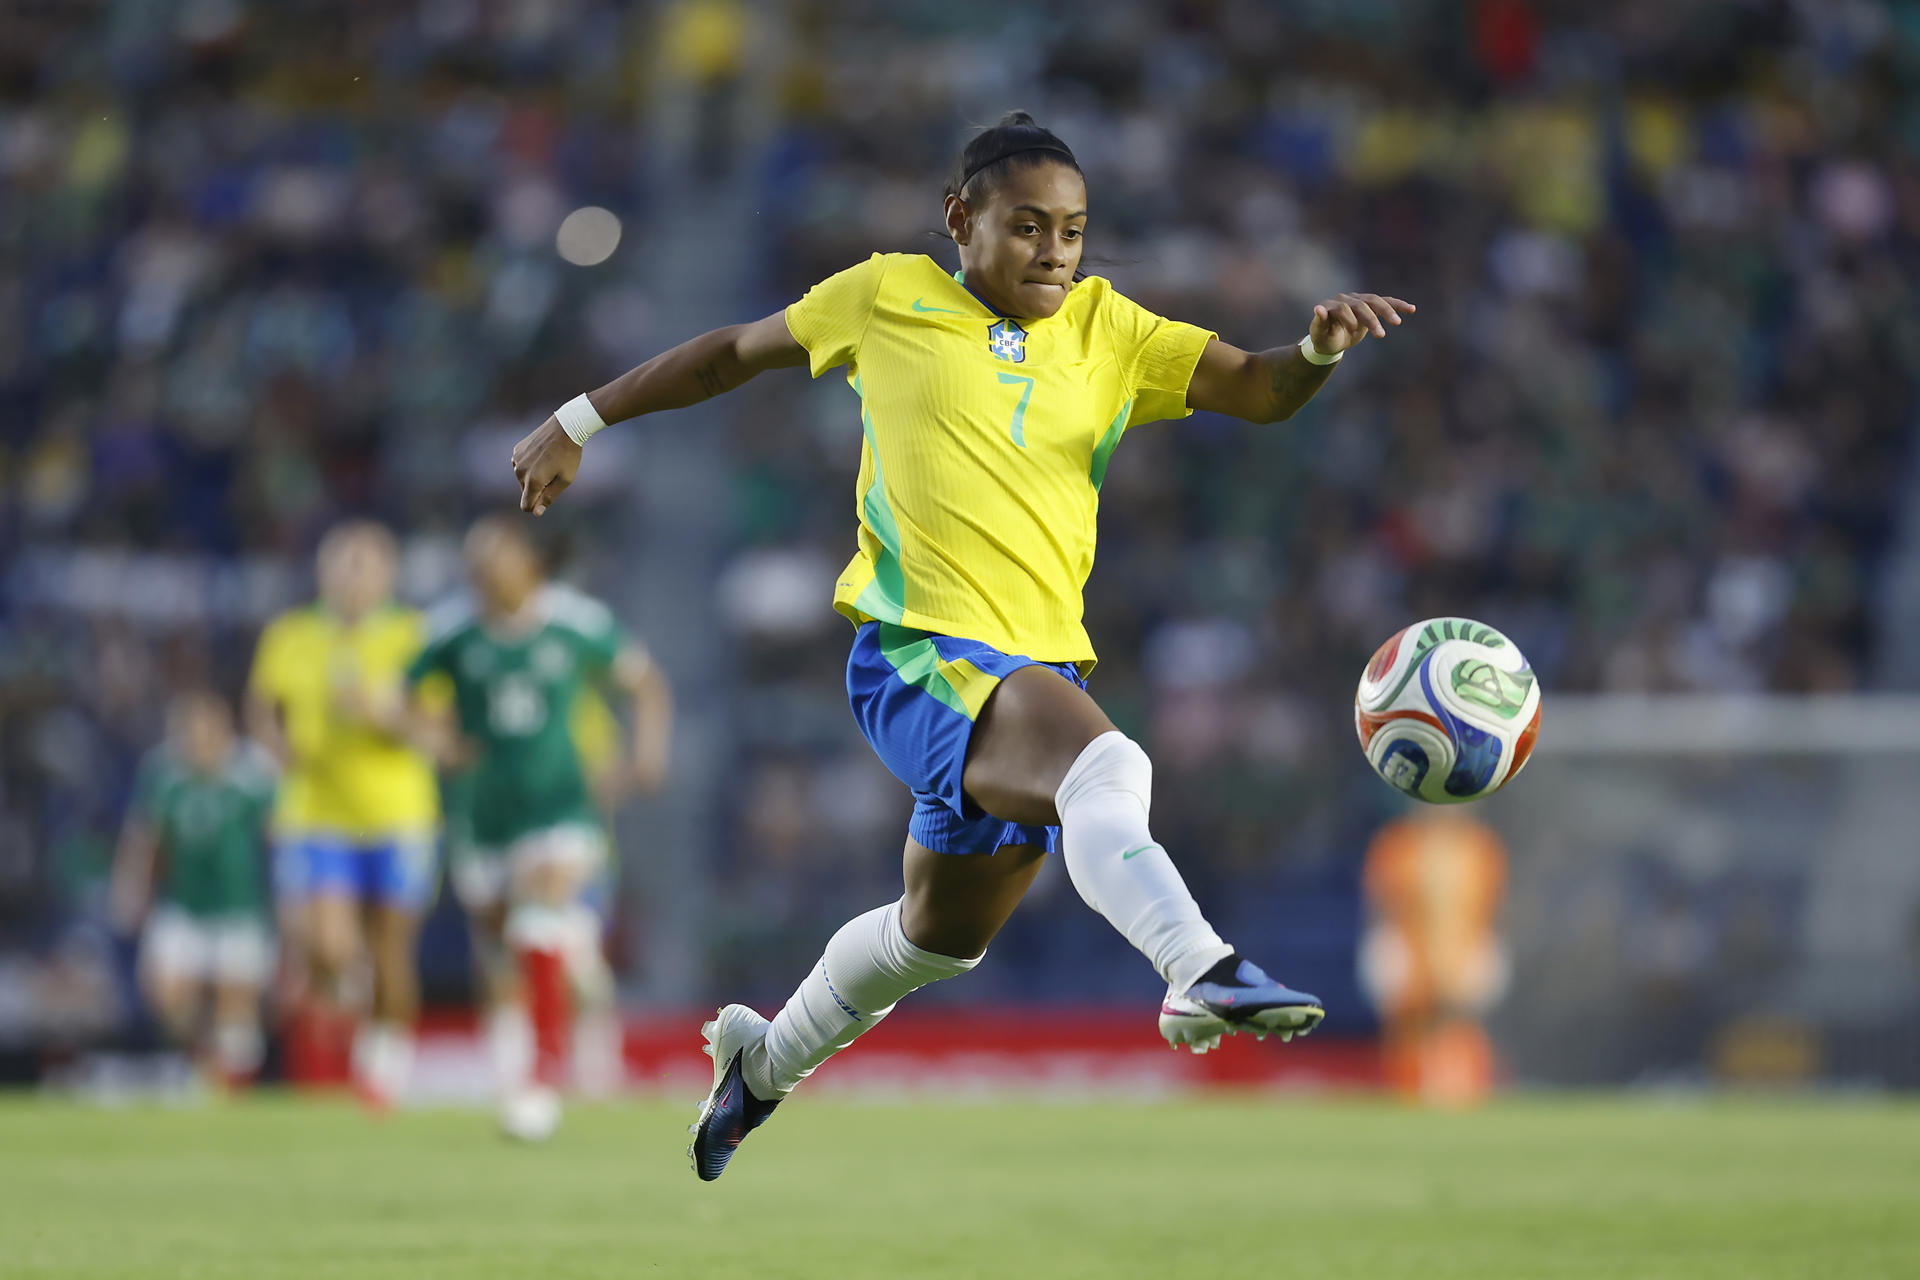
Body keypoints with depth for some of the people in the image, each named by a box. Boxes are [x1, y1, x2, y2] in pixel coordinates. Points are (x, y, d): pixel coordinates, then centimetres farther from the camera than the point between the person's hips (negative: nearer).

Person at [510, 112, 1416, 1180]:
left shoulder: (1110, 331, 9)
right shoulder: (889, 298, 3)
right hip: (917, 652, -6)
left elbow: (1259, 391, -2)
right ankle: (1204, 975, -55)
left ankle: (766, 1062, 46)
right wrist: (580, 422, 19)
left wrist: (1320, 348, -25)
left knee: (943, 936, 22)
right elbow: (739, 351, 17)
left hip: (1040, 668, 6)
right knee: (1107, 768, -35)